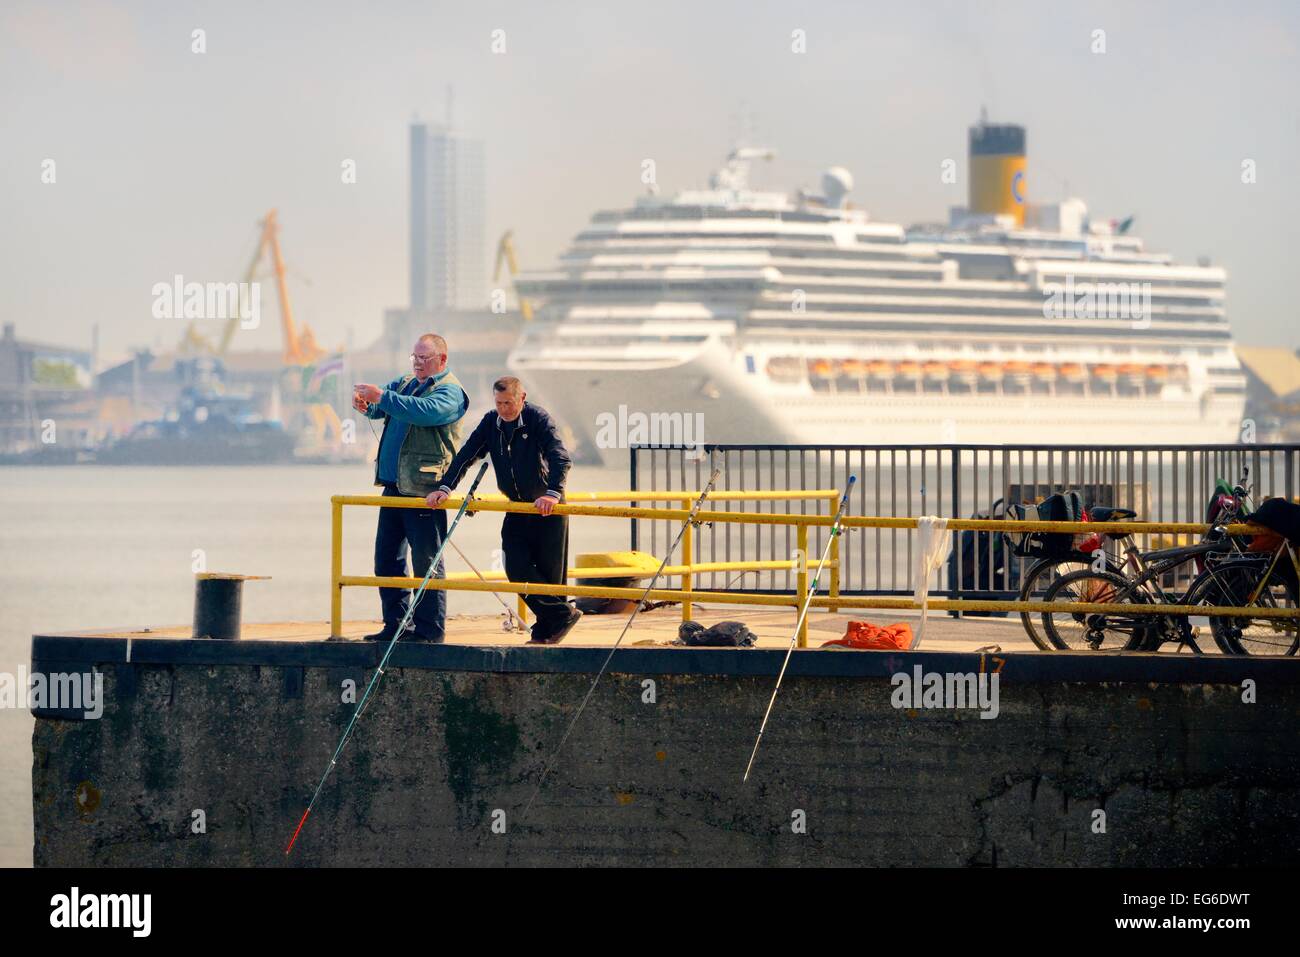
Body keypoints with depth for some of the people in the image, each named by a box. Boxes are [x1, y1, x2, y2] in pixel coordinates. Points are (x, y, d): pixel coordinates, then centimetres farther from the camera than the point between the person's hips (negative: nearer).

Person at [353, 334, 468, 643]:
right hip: (394, 486, 8)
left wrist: (381, 396, -29)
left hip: (424, 489, -8)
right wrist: (366, 405, -15)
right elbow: (382, 407, 9)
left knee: (426, 562, -5)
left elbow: (424, 411, -26)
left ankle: (429, 629, -1)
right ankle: (396, 625, 18)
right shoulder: (405, 384, 19)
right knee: (387, 559, 11)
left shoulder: (449, 391, -7)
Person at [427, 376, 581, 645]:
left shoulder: (538, 419, -16)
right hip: (516, 509, 5)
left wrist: (553, 493, -42)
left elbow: (560, 459, -27)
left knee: (550, 571, -2)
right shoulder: (491, 423, 1)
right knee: (517, 568, -7)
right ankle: (563, 614, 2)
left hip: (547, 507, -5)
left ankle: (545, 630, 10)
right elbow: (466, 456, 1)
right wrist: (445, 488, -13)